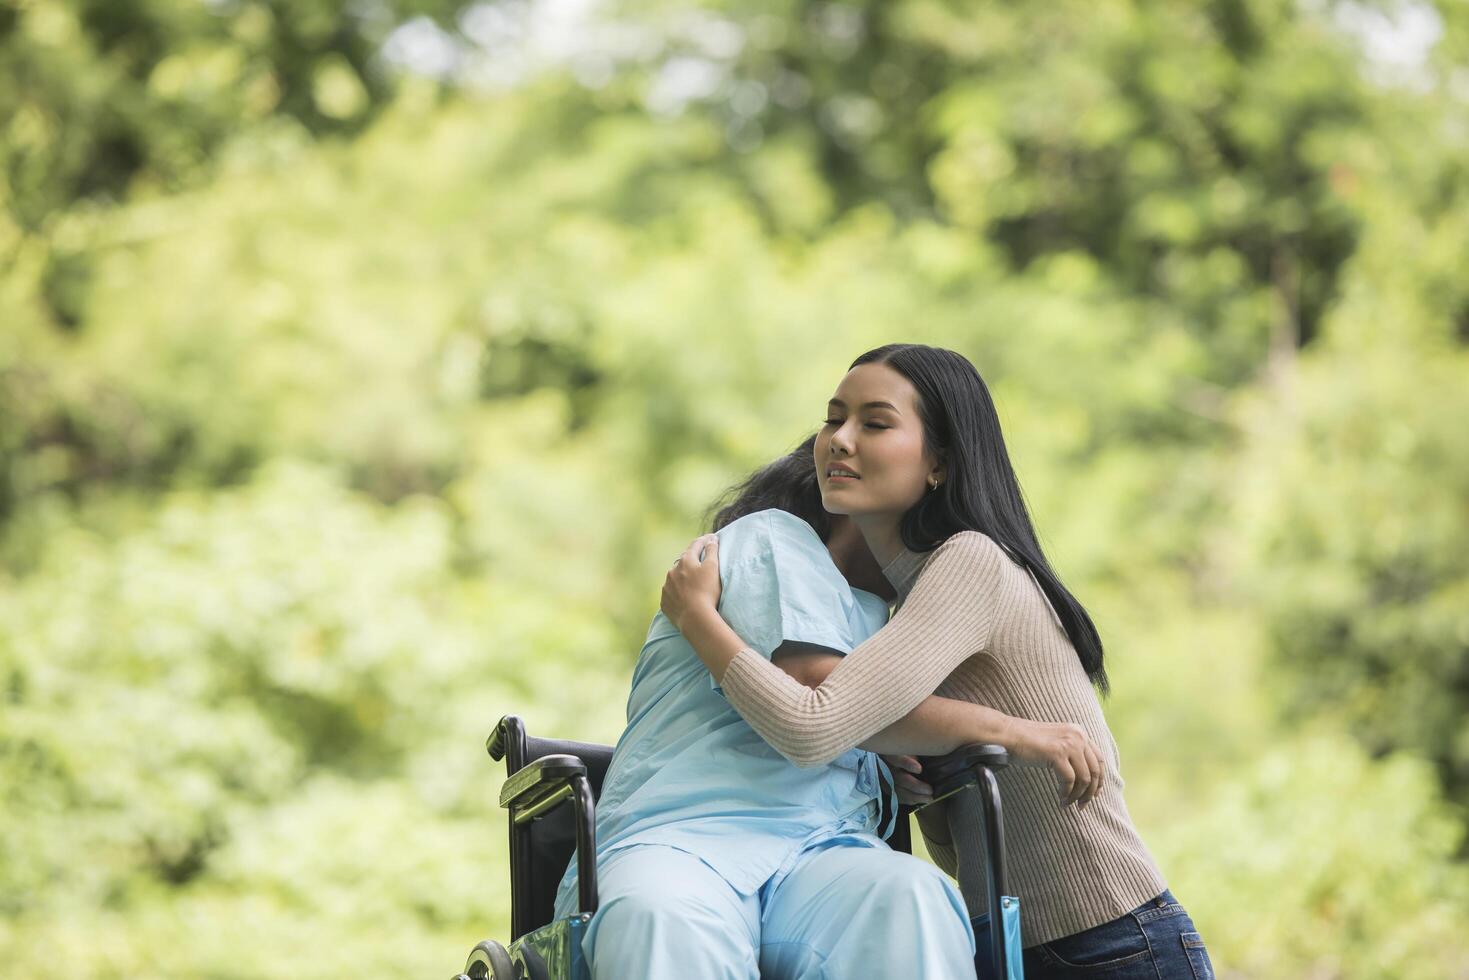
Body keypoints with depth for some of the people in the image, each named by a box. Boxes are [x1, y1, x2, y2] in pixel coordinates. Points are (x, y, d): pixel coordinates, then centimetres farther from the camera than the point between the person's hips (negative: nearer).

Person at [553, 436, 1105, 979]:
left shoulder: (871, 615, 34)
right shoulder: (770, 536, 9)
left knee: (912, 895, -32)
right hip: (677, 841, -6)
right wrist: (1008, 730, -4)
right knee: (661, 918, -44)